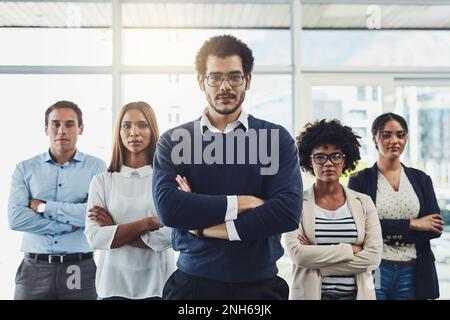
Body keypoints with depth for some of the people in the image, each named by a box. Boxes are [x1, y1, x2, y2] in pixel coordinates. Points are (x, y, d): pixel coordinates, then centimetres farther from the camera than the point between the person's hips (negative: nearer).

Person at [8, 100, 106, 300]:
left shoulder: (95, 167, 0)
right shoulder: (25, 169, 5)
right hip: (35, 268, 1)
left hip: (80, 268, -1)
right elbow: (16, 218, -7)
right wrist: (69, 224, -12)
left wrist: (43, 206, -8)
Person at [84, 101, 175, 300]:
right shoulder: (101, 181, 1)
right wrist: (145, 223, -15)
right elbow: (94, 238, -8)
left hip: (158, 283, -1)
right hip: (114, 283, 1)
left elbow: (169, 236, -14)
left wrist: (114, 231, -9)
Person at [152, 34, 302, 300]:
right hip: (192, 280, 0)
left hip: (260, 283, 0)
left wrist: (205, 226, -13)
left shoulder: (276, 138, -1)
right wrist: (240, 203, -16)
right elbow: (168, 207, -14)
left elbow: (288, 211, -13)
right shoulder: (174, 141, 1)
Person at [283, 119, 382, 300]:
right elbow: (298, 254, -17)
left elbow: (373, 257, -9)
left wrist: (316, 259, -15)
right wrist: (350, 250, -15)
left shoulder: (364, 203, 0)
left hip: (357, 293, 2)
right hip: (310, 293, -2)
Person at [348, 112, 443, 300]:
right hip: (374, 271, -3)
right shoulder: (360, 181, -1)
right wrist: (412, 224, -11)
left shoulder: (421, 179, 9)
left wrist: (389, 232, -13)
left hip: (413, 273, 3)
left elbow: (435, 228, -2)